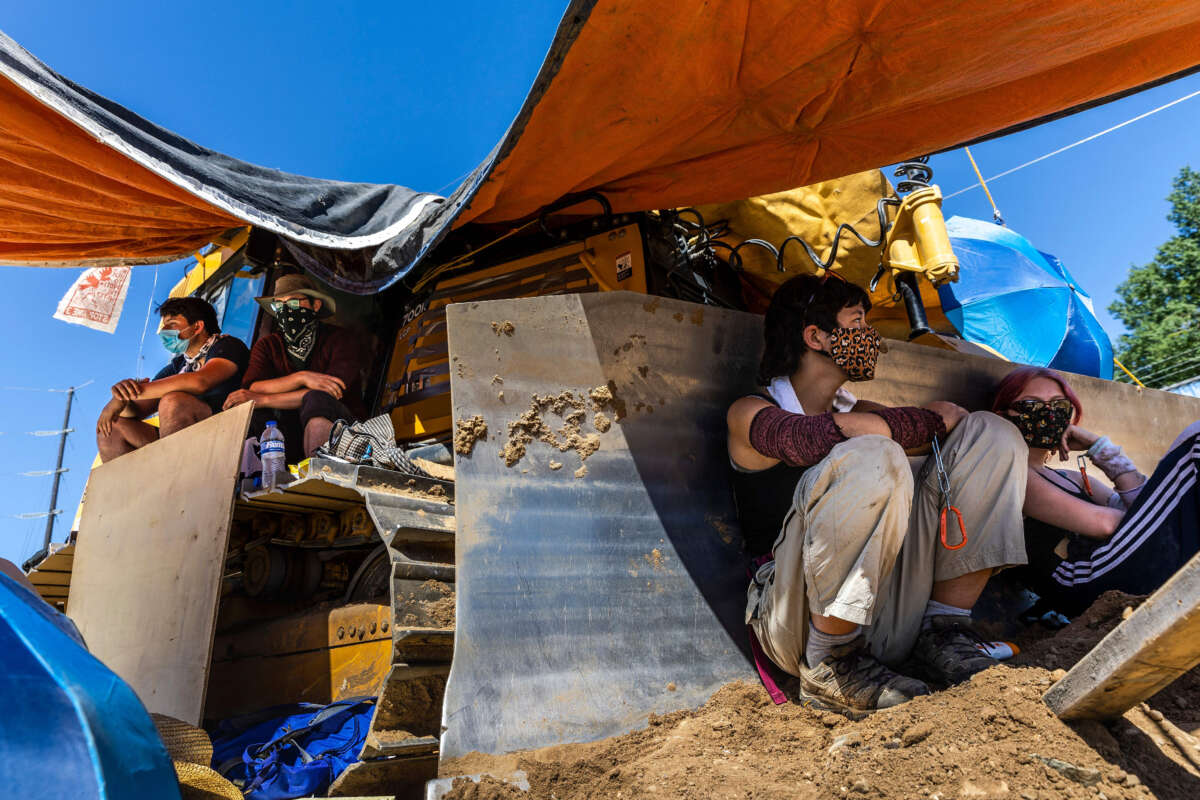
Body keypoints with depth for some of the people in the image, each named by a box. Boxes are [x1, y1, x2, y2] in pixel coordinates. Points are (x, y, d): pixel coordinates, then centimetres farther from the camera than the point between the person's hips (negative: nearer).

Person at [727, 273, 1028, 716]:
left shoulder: (858, 408, 19)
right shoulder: (750, 413, -1)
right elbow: (828, 436, -23)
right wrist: (935, 419, -10)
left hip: (888, 609, 6)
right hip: (800, 619, -6)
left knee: (991, 432, 3)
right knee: (873, 459, -33)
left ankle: (942, 631, -2)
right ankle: (828, 666, -16)